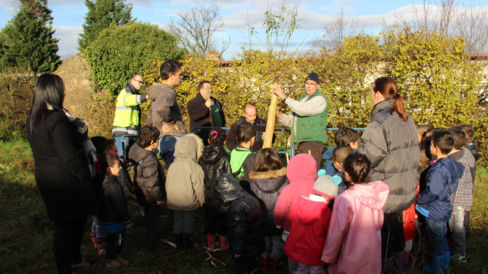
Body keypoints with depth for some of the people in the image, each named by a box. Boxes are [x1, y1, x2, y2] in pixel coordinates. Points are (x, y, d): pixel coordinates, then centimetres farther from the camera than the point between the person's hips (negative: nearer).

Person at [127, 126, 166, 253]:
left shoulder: (137, 150, -2)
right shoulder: (149, 159, -31)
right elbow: (151, 182, -27)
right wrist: (158, 197, -15)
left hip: (142, 194, 9)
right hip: (151, 197, -9)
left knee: (149, 218, 26)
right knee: (153, 220, 9)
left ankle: (154, 238, 45)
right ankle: (153, 245, 25)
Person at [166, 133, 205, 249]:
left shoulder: (172, 166, -4)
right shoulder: (194, 167, -19)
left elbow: (167, 184, 5)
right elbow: (198, 186, -14)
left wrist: (170, 198, 18)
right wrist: (201, 200, 0)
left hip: (174, 202, 4)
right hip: (190, 202, -4)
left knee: (177, 221, 16)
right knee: (188, 221, 12)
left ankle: (179, 243, 27)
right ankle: (187, 243, 23)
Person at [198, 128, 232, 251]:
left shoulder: (202, 157, -6)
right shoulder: (224, 158, -18)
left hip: (206, 195, 4)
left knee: (209, 219, 17)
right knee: (222, 219, 13)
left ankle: (210, 244, 29)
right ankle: (223, 243, 26)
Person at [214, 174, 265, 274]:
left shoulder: (237, 208, -30)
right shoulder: (251, 198, -4)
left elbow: (239, 232, -27)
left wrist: (238, 251, -15)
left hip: (245, 251, -8)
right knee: (251, 265, 28)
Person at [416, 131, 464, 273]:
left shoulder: (438, 169, -30)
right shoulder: (453, 164, -3)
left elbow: (431, 193, -29)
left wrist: (418, 199, -13)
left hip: (435, 213, -9)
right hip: (446, 208, 9)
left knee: (435, 241, 9)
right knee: (442, 237, 26)